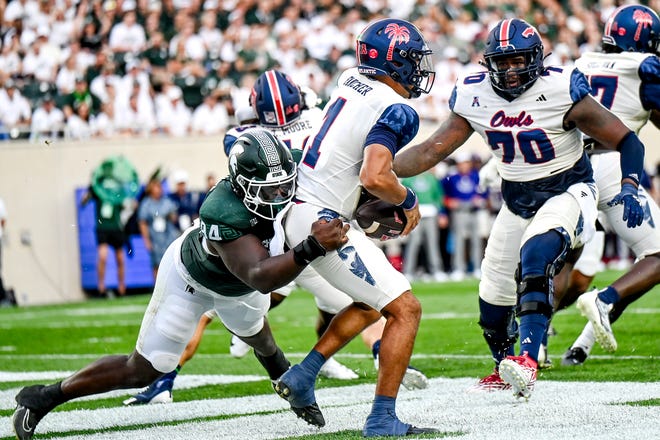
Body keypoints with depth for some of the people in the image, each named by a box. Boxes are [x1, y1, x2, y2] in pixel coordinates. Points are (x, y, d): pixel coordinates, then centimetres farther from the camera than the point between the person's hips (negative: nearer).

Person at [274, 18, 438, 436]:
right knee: (405, 309, -6)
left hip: (300, 210, 9)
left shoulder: (351, 81, 8)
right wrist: (407, 199, -11)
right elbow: (375, 177, -30)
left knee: (370, 304, 24)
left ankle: (302, 376, 21)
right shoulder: (393, 111, -18)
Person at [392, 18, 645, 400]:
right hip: (517, 202, 6)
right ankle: (506, 371, 38)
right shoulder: (475, 97, -7)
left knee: (536, 258, -34)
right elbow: (433, 151, 0)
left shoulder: (561, 91, -21)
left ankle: (528, 362, -40)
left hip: (568, 192, -6)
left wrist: (630, 188, -31)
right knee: (493, 301, 10)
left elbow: (626, 141, -16)